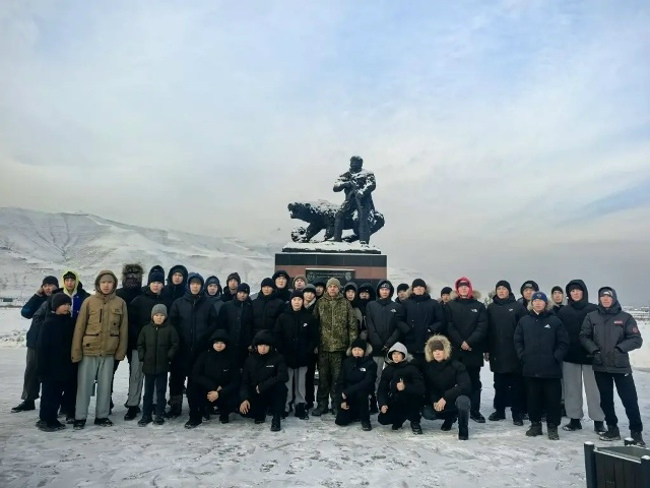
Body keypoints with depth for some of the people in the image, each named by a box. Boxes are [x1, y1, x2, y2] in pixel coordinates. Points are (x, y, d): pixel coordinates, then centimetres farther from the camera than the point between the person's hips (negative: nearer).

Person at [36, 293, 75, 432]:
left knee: (71, 390, 10)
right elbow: (42, 347, -11)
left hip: (67, 364, 6)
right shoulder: (48, 323, -9)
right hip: (52, 366, -6)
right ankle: (46, 420, 13)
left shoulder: (70, 321, 7)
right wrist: (43, 366, -14)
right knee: (51, 393, 1)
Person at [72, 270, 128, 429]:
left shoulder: (120, 303, 1)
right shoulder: (89, 301, -3)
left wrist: (121, 351, 0)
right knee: (84, 385, 5)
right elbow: (79, 327, -3)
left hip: (109, 351, 1)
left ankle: (102, 416, 21)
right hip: (89, 350, -1)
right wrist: (76, 351, -6)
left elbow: (123, 328, 3)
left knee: (105, 385, 9)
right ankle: (80, 417, 18)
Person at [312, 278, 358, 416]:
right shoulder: (320, 303, 5)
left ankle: (336, 404, 19)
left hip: (339, 346, -1)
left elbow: (353, 325, 2)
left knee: (337, 377, 6)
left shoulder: (345, 303, 3)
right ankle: (322, 405, 19)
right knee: (323, 376, 8)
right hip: (323, 346, 1)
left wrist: (353, 344, -3)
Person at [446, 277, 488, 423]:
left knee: (474, 382, 6)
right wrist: (460, 342, -13)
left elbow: (482, 327, -2)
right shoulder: (451, 306, 7)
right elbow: (449, 326, -2)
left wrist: (469, 342, -14)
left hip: (474, 350, 1)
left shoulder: (479, 306, 8)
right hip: (455, 350, 0)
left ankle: (475, 411, 13)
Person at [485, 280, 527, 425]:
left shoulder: (517, 307, -1)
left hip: (514, 352, -3)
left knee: (516, 383, 3)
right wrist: (487, 349, 3)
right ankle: (499, 411, 21)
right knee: (499, 383, 11)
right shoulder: (491, 307, 7)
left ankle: (517, 414, 12)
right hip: (497, 351, 3)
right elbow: (487, 330, 6)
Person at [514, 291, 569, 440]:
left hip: (551, 368, -2)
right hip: (530, 368, 2)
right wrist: (522, 356, -1)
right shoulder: (524, 321, 7)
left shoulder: (555, 320, -1)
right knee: (533, 398, 10)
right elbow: (518, 341, 10)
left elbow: (563, 342, -1)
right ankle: (535, 425, 23)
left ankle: (553, 427, 16)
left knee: (552, 398, 4)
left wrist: (556, 357, -9)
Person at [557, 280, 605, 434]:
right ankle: (575, 419, 18)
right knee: (572, 390, 9)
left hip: (590, 355, -2)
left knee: (593, 389, 2)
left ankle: (598, 421, 14)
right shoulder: (563, 311, 5)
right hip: (569, 356, 3)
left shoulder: (594, 310, -1)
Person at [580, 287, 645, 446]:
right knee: (606, 399, 11)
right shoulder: (591, 316, 2)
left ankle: (636, 433, 13)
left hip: (621, 366, -2)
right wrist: (594, 350, -9)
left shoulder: (625, 317, -1)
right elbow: (584, 337, 4)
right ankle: (612, 429, 26)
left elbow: (636, 340, -4)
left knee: (630, 400, -1)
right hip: (600, 366, 2)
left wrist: (620, 348, -16)